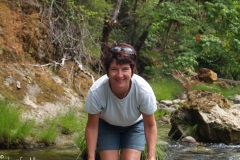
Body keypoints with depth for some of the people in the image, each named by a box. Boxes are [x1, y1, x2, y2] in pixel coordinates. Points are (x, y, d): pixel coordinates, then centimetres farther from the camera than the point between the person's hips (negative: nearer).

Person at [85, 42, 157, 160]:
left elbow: (150, 126, -20)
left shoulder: (144, 91, -36)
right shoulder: (96, 92, -37)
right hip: (107, 125, 0)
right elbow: (92, 126, -20)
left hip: (134, 125, 0)